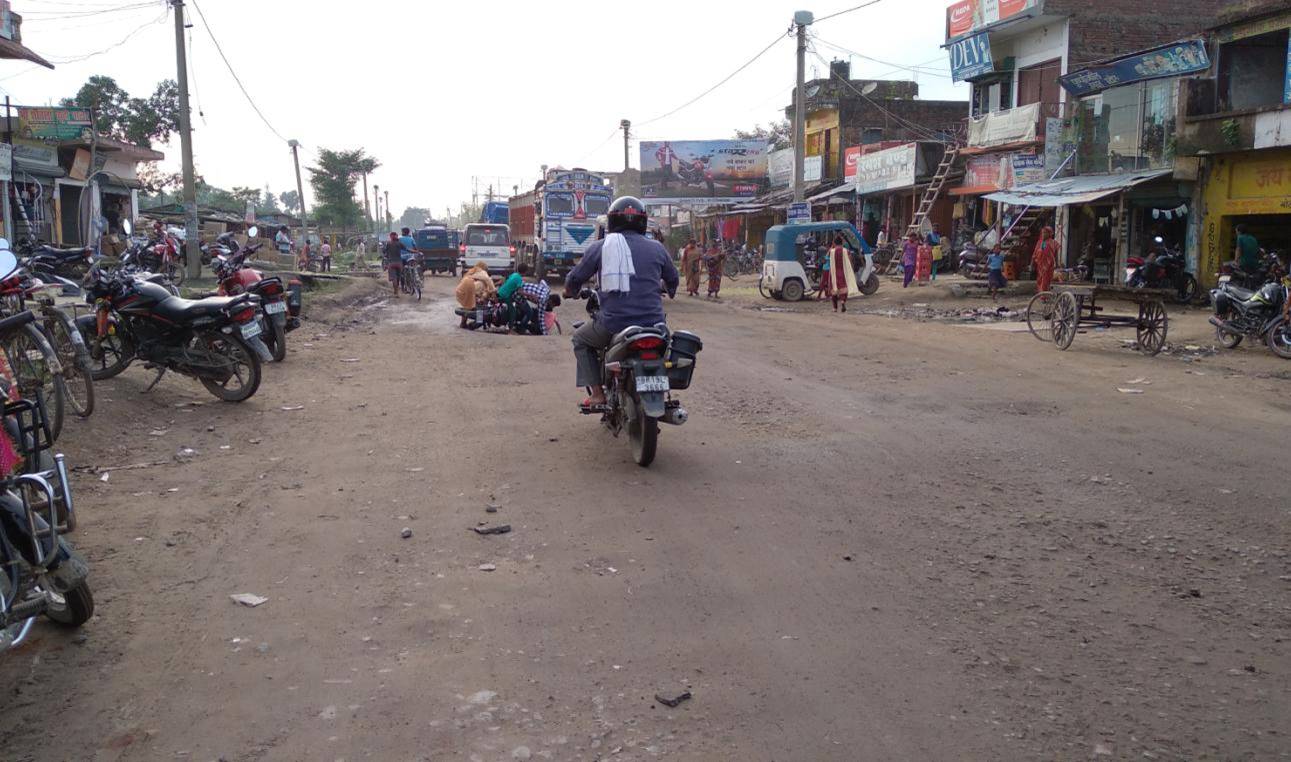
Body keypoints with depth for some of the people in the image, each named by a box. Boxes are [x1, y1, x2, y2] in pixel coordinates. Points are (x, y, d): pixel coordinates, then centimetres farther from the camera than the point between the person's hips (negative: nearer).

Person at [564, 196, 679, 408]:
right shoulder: (656, 248, 9)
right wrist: (669, 292, 48)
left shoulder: (601, 247, 4)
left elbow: (575, 278, 11)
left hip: (613, 324, -2)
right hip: (652, 323, 2)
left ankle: (597, 392, 14)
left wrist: (570, 292, 35)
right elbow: (673, 279, 24)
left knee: (581, 339, 27)